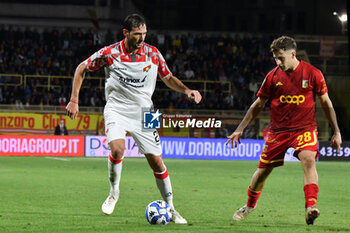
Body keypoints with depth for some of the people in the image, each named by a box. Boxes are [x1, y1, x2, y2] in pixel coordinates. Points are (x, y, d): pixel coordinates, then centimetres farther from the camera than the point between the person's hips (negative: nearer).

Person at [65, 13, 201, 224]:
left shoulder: (153, 54, -3)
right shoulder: (110, 53, -10)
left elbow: (168, 78, 11)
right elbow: (81, 69, 3)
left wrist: (187, 90, -8)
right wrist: (74, 101, -2)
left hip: (143, 112, 2)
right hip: (117, 109, -2)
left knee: (156, 161, -1)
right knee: (117, 149, -27)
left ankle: (170, 209, 13)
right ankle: (114, 192, 0)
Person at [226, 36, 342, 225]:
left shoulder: (312, 74, -5)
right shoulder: (273, 76, 0)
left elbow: (326, 103, 5)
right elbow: (258, 105, 11)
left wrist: (336, 132, 4)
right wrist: (240, 129, 9)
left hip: (304, 128, -2)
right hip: (278, 130, 2)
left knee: (309, 159, -29)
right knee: (263, 170, 6)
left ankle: (311, 208, -37)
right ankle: (250, 205, 35)